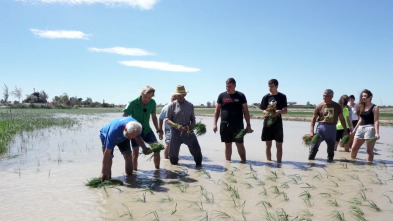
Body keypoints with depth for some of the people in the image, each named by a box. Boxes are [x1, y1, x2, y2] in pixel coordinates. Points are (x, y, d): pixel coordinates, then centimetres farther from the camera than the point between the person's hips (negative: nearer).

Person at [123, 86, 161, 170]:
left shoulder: (152, 103, -7)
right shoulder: (133, 103, -20)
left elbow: (154, 117, 7)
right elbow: (124, 117, -14)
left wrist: (158, 130, 5)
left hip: (147, 130, 4)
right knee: (135, 153, -3)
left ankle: (157, 169, 11)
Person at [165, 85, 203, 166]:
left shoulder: (190, 105, 9)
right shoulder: (172, 105, 0)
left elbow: (193, 119, 16)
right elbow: (167, 119, -2)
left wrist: (191, 127, -5)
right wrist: (176, 125, -19)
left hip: (187, 131, 1)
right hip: (175, 131, -1)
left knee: (196, 148, -6)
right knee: (173, 150, 6)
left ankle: (199, 163, 15)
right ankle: (174, 163, 33)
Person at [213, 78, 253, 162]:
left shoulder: (240, 96, 2)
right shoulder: (222, 96, 6)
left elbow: (246, 111, 3)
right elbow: (217, 110, 9)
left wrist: (248, 125, -1)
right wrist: (215, 123, 2)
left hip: (238, 126, -2)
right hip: (225, 126, 2)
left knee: (240, 145, 2)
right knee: (228, 145, 10)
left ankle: (244, 162, 13)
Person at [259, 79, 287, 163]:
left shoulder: (282, 97, 2)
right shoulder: (266, 97, 6)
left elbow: (285, 111, -1)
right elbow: (264, 110, 5)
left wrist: (278, 112, -22)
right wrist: (268, 113, -18)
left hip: (278, 124, -1)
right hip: (267, 123, 1)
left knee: (279, 146, 3)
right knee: (268, 145, 7)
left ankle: (279, 162, 11)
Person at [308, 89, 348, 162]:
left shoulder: (337, 106, 4)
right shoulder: (319, 106, 0)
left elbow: (342, 119, 10)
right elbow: (313, 119, 2)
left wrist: (345, 130, 6)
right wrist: (311, 131, -6)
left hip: (332, 129, 1)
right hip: (321, 127, -1)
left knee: (331, 147, 9)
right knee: (314, 145, -6)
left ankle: (330, 160, 22)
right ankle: (310, 160, 1)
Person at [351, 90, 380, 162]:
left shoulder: (375, 107, -5)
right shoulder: (361, 107, 14)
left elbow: (376, 121, -12)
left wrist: (377, 133, -21)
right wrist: (354, 129, 20)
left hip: (370, 128, -7)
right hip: (360, 128, 7)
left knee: (369, 150, -3)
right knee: (354, 148, 8)